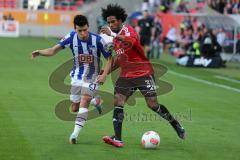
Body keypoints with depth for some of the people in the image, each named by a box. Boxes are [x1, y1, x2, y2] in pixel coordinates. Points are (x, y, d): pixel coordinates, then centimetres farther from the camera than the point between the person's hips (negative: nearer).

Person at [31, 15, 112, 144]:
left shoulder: (97, 40, -19)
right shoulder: (71, 37, -14)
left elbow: (109, 58, -8)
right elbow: (54, 50, -18)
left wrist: (104, 74, -21)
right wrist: (40, 52, -36)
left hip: (92, 78, -3)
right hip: (77, 76, 3)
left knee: (84, 101, -24)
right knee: (74, 108, 10)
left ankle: (75, 133, -23)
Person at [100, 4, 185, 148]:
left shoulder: (128, 29, -13)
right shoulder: (115, 37, 13)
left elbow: (131, 41, -39)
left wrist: (112, 34, -44)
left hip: (143, 74, -7)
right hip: (126, 76, 7)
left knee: (153, 105, -7)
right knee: (117, 104, -10)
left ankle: (176, 125, 17)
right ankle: (117, 139, -15)